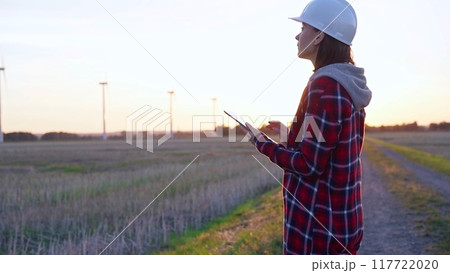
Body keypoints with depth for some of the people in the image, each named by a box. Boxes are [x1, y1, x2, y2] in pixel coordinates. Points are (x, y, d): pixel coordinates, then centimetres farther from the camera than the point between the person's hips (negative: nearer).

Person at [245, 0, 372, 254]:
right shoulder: (350, 86, 10)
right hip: (341, 220, 9)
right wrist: (292, 134, 19)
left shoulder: (325, 86, -19)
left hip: (317, 227, -9)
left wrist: (264, 144, -7)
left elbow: (309, 164, -19)